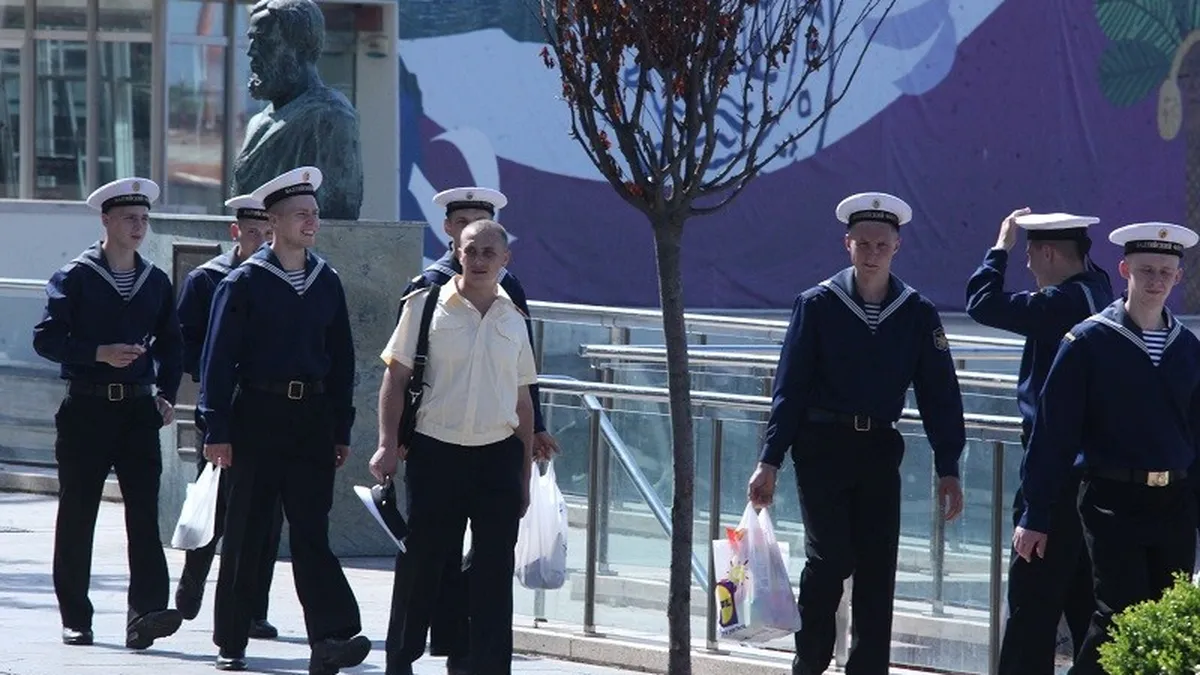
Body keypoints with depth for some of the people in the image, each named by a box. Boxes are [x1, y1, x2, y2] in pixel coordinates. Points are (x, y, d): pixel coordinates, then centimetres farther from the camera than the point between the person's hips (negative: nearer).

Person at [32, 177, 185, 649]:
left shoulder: (156, 282, 11)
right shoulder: (75, 277, -2)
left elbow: (170, 344, 19)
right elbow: (46, 338, -7)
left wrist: (166, 394, 5)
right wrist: (99, 353, -17)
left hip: (138, 408, 3)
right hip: (87, 409, -3)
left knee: (145, 510, -10)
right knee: (77, 516, 3)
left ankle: (146, 614, -18)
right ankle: (75, 619, 13)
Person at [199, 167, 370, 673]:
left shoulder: (327, 283, 10)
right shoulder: (244, 283, -3)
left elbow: (342, 360, 15)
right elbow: (218, 360, -4)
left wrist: (342, 431, 12)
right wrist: (217, 431, -9)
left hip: (312, 420, 3)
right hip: (258, 417, -3)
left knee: (311, 530, -5)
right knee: (245, 533, 4)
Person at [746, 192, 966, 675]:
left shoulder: (917, 313, 3)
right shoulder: (817, 305, -3)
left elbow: (940, 394, 6)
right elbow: (789, 388, -2)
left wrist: (948, 469, 0)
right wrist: (770, 461, -7)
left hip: (879, 449, 3)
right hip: (822, 448, -3)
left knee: (877, 567, 2)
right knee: (830, 558, -10)